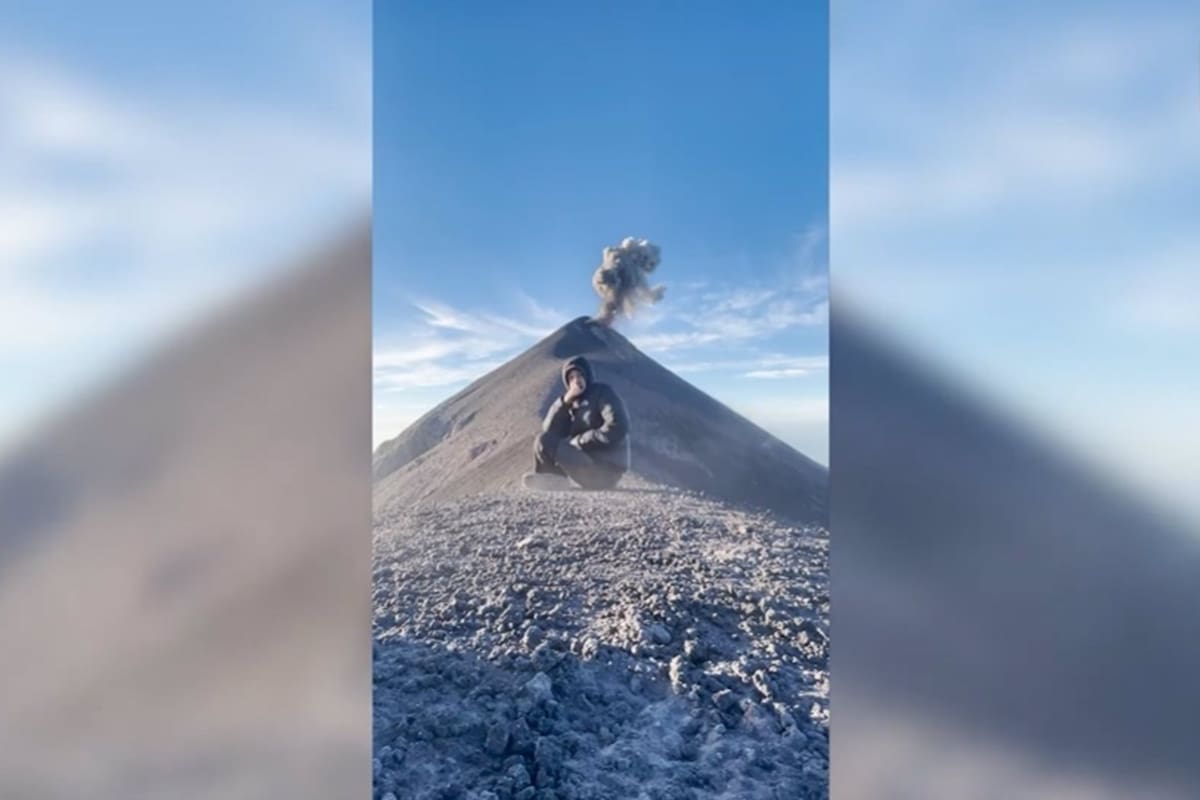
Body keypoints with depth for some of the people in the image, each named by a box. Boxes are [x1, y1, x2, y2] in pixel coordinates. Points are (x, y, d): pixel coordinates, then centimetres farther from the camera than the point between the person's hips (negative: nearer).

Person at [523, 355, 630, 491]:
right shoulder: (573, 402, 14)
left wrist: (578, 441, -14)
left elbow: (618, 428, -21)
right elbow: (549, 430, 3)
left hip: (606, 468, -8)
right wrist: (564, 402, -10)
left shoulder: (602, 392, -6)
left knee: (543, 443, -18)